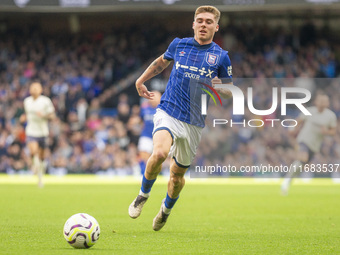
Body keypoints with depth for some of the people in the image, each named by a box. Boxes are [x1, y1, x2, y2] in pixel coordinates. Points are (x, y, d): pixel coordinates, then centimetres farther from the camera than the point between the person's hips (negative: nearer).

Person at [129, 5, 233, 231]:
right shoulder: (178, 45, 4)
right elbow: (161, 62, 26)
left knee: (178, 173, 10)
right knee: (160, 153, -29)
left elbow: (231, 92, 8)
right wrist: (141, 81, 27)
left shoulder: (221, 56, 0)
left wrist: (218, 88, -14)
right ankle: (143, 194, -2)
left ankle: (166, 210, 40)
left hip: (195, 122, 1)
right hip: (168, 113, -1)